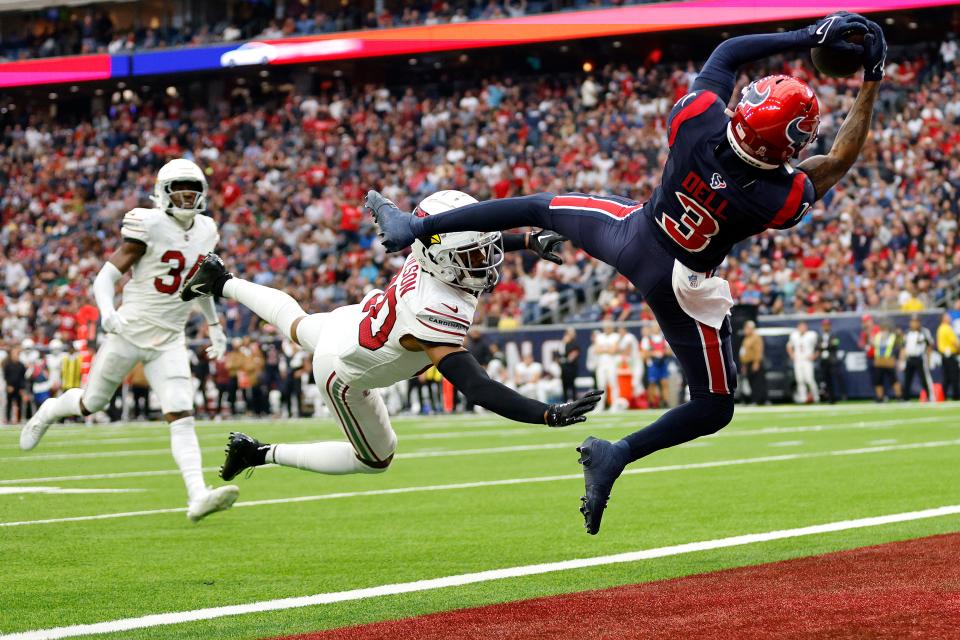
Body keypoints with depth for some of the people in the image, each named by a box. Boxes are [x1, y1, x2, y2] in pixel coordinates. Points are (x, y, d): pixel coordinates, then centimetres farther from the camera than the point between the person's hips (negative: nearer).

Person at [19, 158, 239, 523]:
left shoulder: (206, 232, 6)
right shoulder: (150, 226, -13)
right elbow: (107, 276, -13)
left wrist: (214, 326, 27)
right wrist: (107, 310, -30)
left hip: (170, 340, 4)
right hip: (131, 329, -4)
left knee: (181, 417, -12)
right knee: (91, 404, 12)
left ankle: (198, 497, -23)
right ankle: (51, 411, 46)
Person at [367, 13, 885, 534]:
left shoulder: (698, 122, -28)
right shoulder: (782, 198, -32)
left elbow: (724, 54, -10)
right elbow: (838, 162, -12)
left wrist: (804, 38, -13)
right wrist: (872, 80, -11)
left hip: (629, 232, 3)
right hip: (680, 287, -3)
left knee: (541, 207, 27)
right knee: (715, 407, 15)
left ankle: (415, 227, 27)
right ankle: (618, 454, -1)